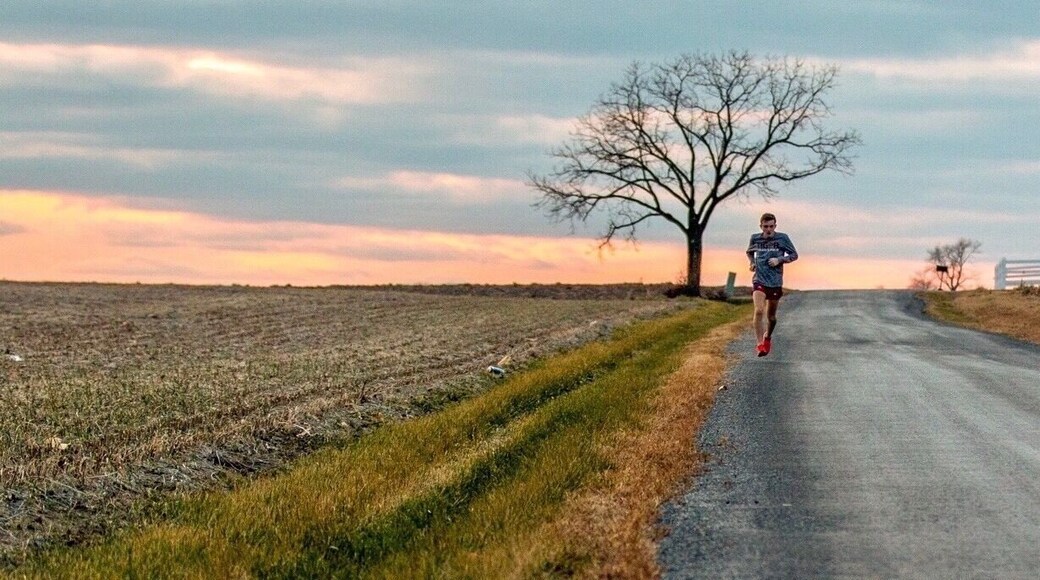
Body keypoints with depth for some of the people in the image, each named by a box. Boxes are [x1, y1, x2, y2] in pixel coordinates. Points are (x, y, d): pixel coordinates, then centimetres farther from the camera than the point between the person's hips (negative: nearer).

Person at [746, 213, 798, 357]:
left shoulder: (782, 238, -3)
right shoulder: (755, 238, 3)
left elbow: (794, 255, 3)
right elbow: (749, 252, 23)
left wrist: (779, 260, -12)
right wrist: (752, 262, 4)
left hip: (775, 282, 0)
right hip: (759, 281, 0)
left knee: (771, 315, 12)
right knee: (759, 311, -21)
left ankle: (767, 337, 41)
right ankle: (760, 344, -17)